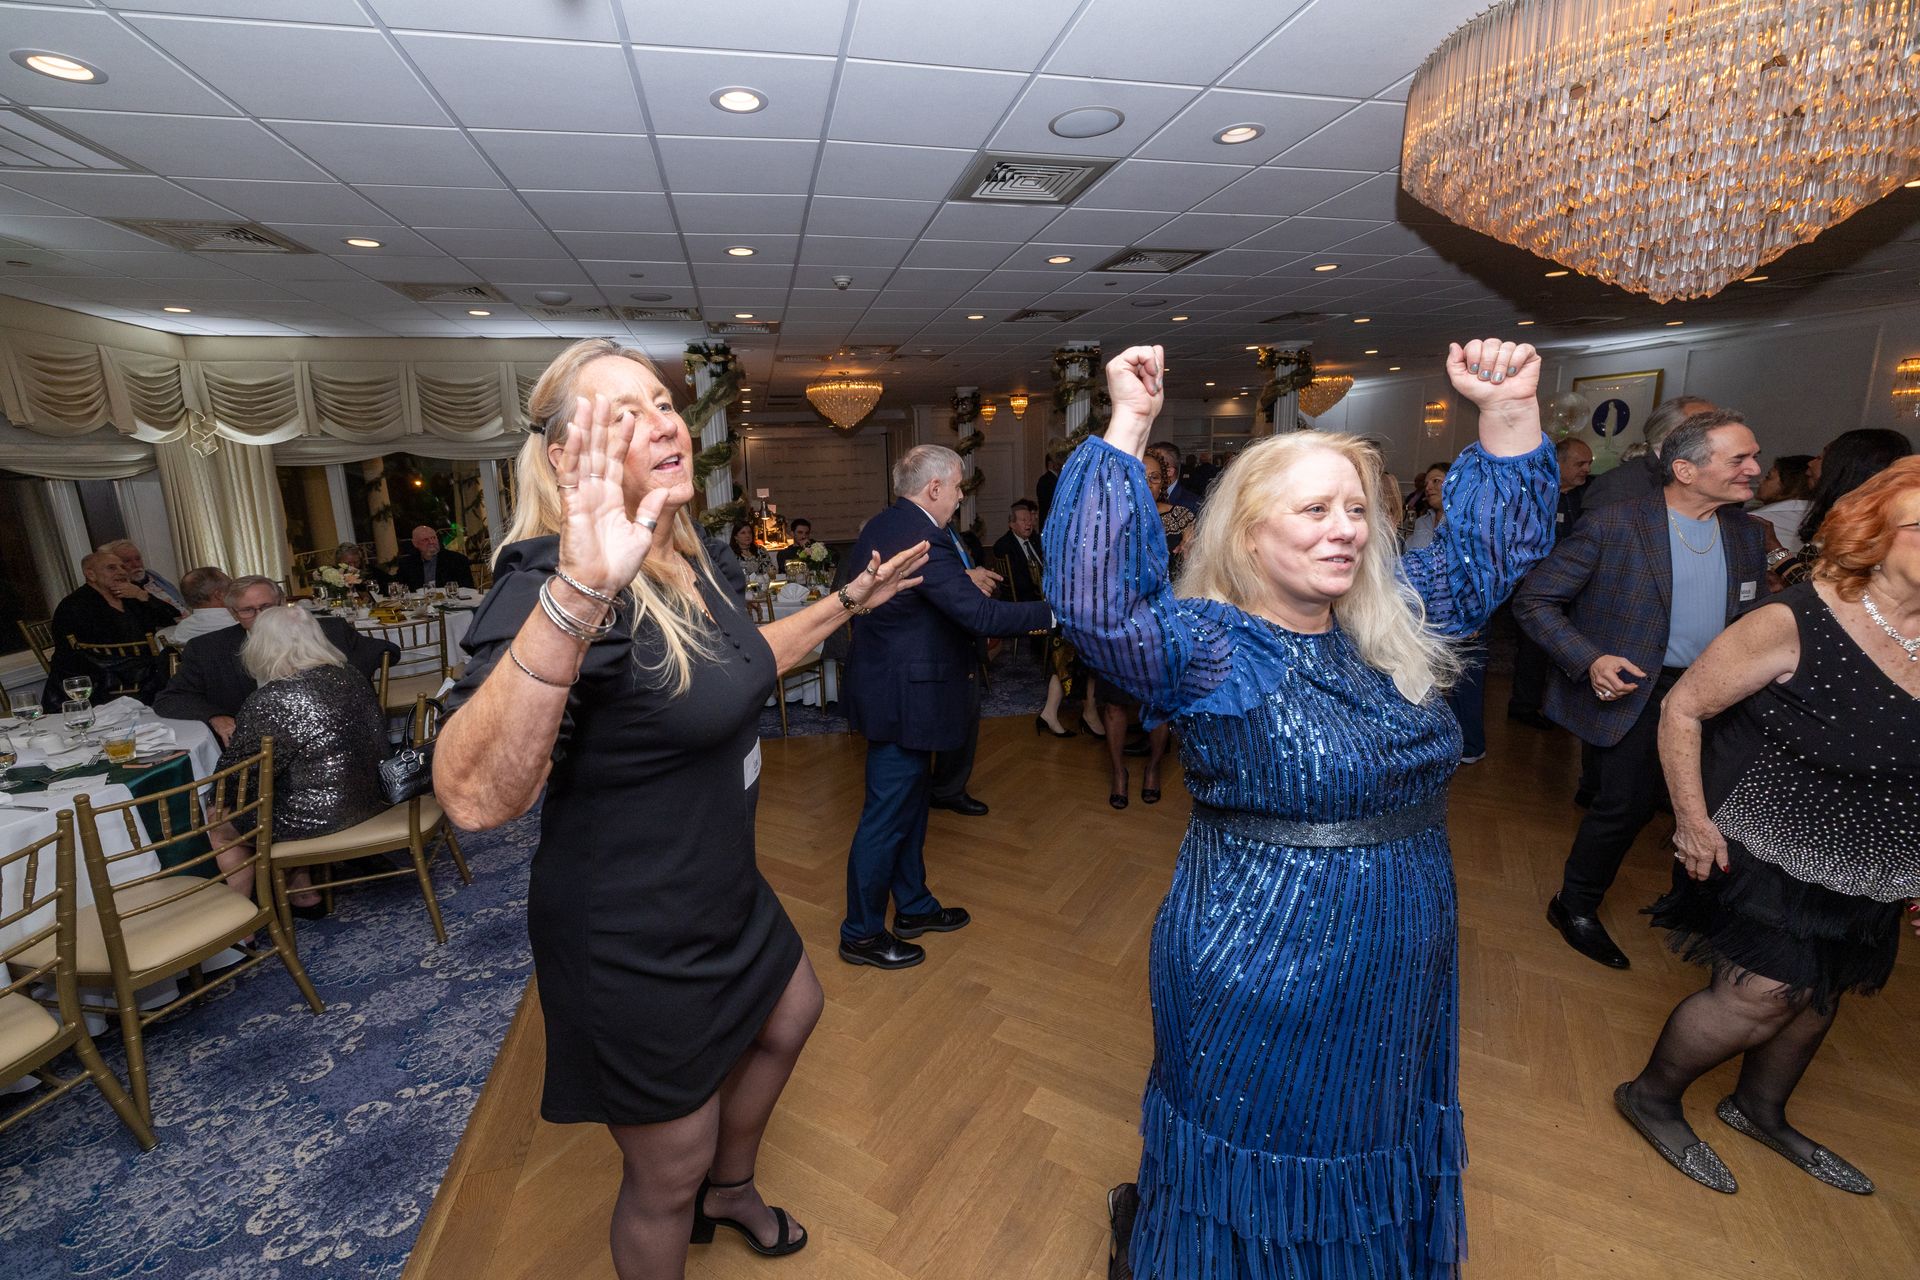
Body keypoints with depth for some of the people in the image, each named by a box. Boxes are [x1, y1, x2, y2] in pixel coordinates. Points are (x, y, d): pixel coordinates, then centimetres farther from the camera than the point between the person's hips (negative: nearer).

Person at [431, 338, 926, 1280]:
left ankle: (730, 1190, 60)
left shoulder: (688, 561, -1)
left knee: (790, 1015, 32)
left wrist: (844, 603, 16)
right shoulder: (551, 582, -28)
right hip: (631, 943, -9)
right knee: (669, 1175, 15)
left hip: (722, 893, 9)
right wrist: (576, 596, -55)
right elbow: (474, 797, -42)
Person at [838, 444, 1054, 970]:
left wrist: (966, 583, 11)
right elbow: (980, 614, -27)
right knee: (887, 817, 4)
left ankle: (914, 907, 38)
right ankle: (861, 933, 21)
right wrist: (1049, 613, -19)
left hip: (890, 684, 11)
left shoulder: (881, 526, 8)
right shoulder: (923, 539, -24)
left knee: (911, 803, 21)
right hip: (904, 696, -10)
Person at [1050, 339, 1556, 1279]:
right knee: (1260, 1178, 18)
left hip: (1403, 974, 7)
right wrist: (1126, 430, -35)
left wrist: (1509, 409, -1)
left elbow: (1499, 542, 10)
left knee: (1380, 1150, 29)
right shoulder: (1207, 646, -20)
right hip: (1262, 979, -6)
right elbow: (1091, 600, -36)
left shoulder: (1395, 628, 1)